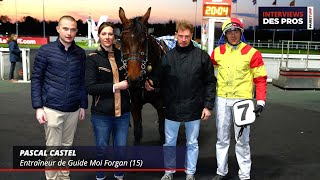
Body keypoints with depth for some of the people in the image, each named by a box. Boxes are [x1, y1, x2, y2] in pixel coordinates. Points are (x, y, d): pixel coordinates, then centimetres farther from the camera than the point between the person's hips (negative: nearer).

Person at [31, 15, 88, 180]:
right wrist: (38, 107, -9)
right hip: (52, 109, -3)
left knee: (67, 146, 15)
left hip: (73, 109, 3)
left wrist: (83, 105, 9)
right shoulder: (46, 50, -6)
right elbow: (36, 79, -4)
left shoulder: (80, 53, 3)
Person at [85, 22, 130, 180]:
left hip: (123, 112, 3)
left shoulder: (121, 55, 4)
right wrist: (115, 86, -18)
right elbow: (90, 87, -14)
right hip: (101, 114, -3)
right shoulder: (93, 58, -6)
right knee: (101, 149, 11)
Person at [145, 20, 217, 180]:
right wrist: (151, 83, -19)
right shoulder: (168, 56, 1)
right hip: (171, 108, 2)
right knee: (169, 143, 14)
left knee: (192, 144, 14)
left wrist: (208, 106, -6)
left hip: (193, 109, -1)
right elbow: (159, 78, 3)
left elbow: (210, 82, -2)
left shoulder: (202, 56, -4)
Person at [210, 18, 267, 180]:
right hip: (222, 100, 3)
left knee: (242, 140, 4)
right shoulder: (218, 52, 5)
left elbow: (260, 78, -3)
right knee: (222, 138, 12)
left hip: (242, 100, -3)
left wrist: (261, 101, -9)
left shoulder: (251, 53, -3)